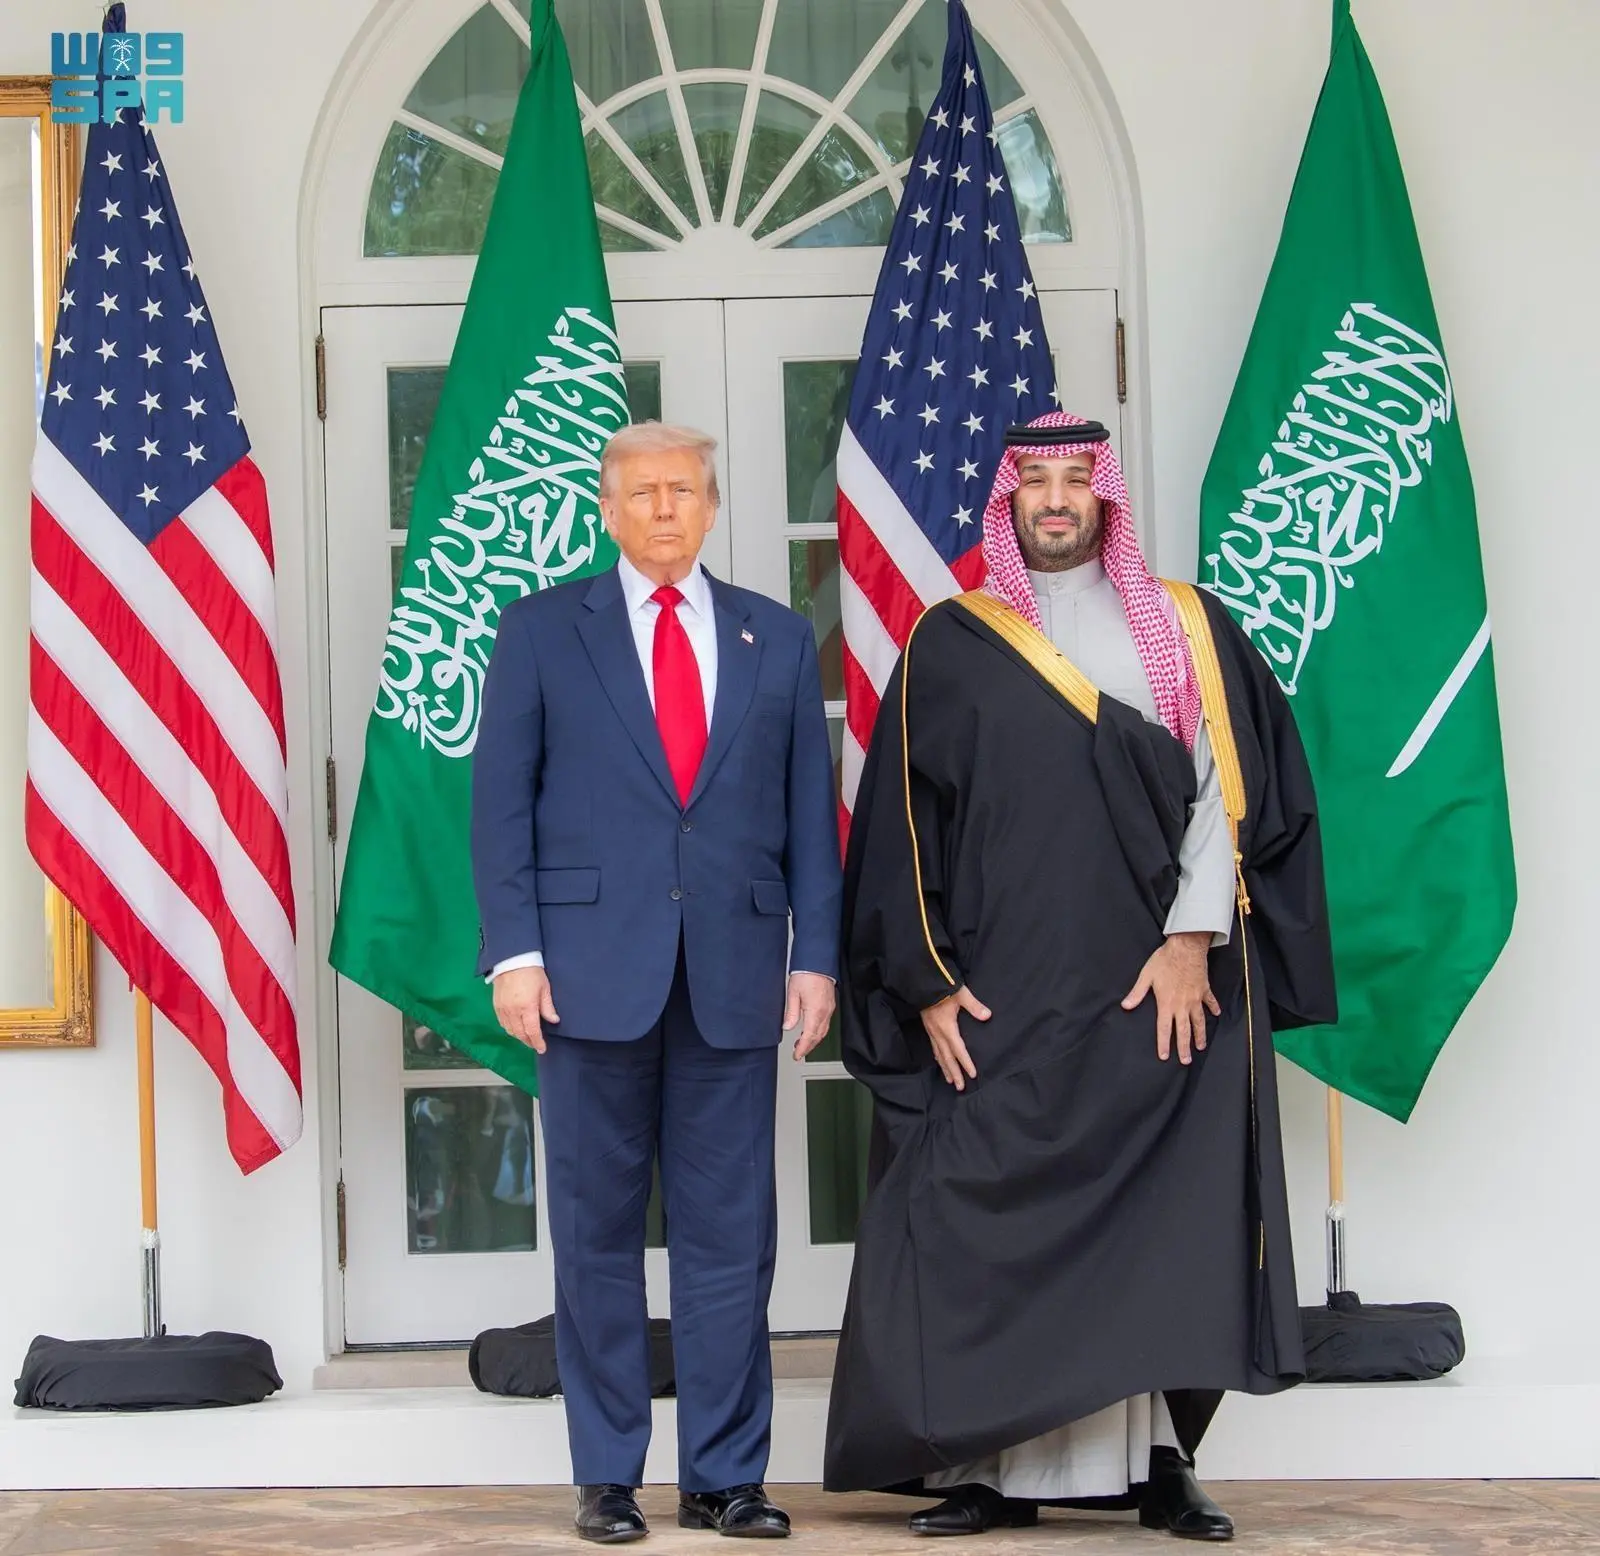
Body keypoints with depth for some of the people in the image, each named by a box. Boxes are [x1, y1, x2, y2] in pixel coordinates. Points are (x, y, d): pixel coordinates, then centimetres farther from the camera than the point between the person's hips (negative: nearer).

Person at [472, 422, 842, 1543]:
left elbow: (810, 810, 10)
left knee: (729, 1230, 2)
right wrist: (515, 950, -7)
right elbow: (503, 800, 3)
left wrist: (818, 956, 2)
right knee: (599, 1228, 3)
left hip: (735, 972, 2)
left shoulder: (779, 641, 12)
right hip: (593, 967, -1)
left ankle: (724, 1475, 10)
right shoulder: (544, 631, 7)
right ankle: (607, 1477, 11)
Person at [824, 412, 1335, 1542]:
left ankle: (1160, 1458, 5)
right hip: (1000, 996, 0)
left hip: (1162, 991, 0)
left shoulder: (1186, 630, 8)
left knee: (1162, 1221, -1)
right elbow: (903, 824, 5)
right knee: (993, 1222, -4)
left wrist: (1193, 940, -10)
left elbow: (1231, 786, 1)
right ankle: (998, 1464, 1)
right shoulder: (950, 644, 7)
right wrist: (927, 982, -3)